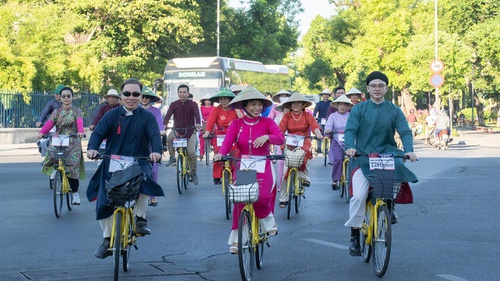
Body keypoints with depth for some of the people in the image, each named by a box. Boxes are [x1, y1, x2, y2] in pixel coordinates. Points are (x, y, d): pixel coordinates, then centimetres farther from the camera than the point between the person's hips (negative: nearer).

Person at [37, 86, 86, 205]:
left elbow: (80, 122, -14)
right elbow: (49, 123, -5)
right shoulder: (56, 112, 11)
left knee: (72, 167, -9)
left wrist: (81, 132, -37)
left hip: (73, 143, -2)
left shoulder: (76, 112, 6)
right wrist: (41, 132, -25)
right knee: (51, 156, -28)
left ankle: (75, 193, 8)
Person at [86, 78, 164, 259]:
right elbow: (98, 133, -6)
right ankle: (108, 239, 11)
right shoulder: (112, 115, 5)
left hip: (139, 161, -1)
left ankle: (140, 217, -17)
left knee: (144, 178, -36)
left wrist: (156, 151, -31)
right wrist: (92, 148, -27)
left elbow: (155, 135, -9)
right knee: (103, 201, -7)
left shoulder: (147, 117, 5)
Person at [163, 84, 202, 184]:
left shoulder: (193, 104, -3)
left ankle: (194, 173, 3)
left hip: (190, 132, -1)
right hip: (177, 131, 1)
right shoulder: (174, 104, 0)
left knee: (192, 153, -17)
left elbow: (197, 114, -19)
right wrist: (164, 125, -34)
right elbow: (168, 115, -12)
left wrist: (198, 124, -40)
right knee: (169, 137, -33)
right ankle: (172, 157, -12)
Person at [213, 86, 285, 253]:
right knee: (239, 202, -6)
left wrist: (267, 137, -33)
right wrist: (221, 153, -33)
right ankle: (236, 239, 10)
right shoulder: (236, 124, 4)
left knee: (262, 197, -24)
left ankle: (268, 223, 9)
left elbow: (281, 138, -13)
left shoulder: (267, 122, 2)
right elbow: (228, 140, -12)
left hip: (263, 167, -1)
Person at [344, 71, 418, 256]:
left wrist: (409, 150, -21)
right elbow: (350, 130, -5)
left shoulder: (394, 110, 9)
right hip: (363, 157, -1)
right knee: (358, 195, -19)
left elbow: (405, 132, -1)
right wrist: (350, 147, -26)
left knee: (399, 166, -33)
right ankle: (354, 236, 0)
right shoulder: (358, 109, 6)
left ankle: (389, 204, -5)